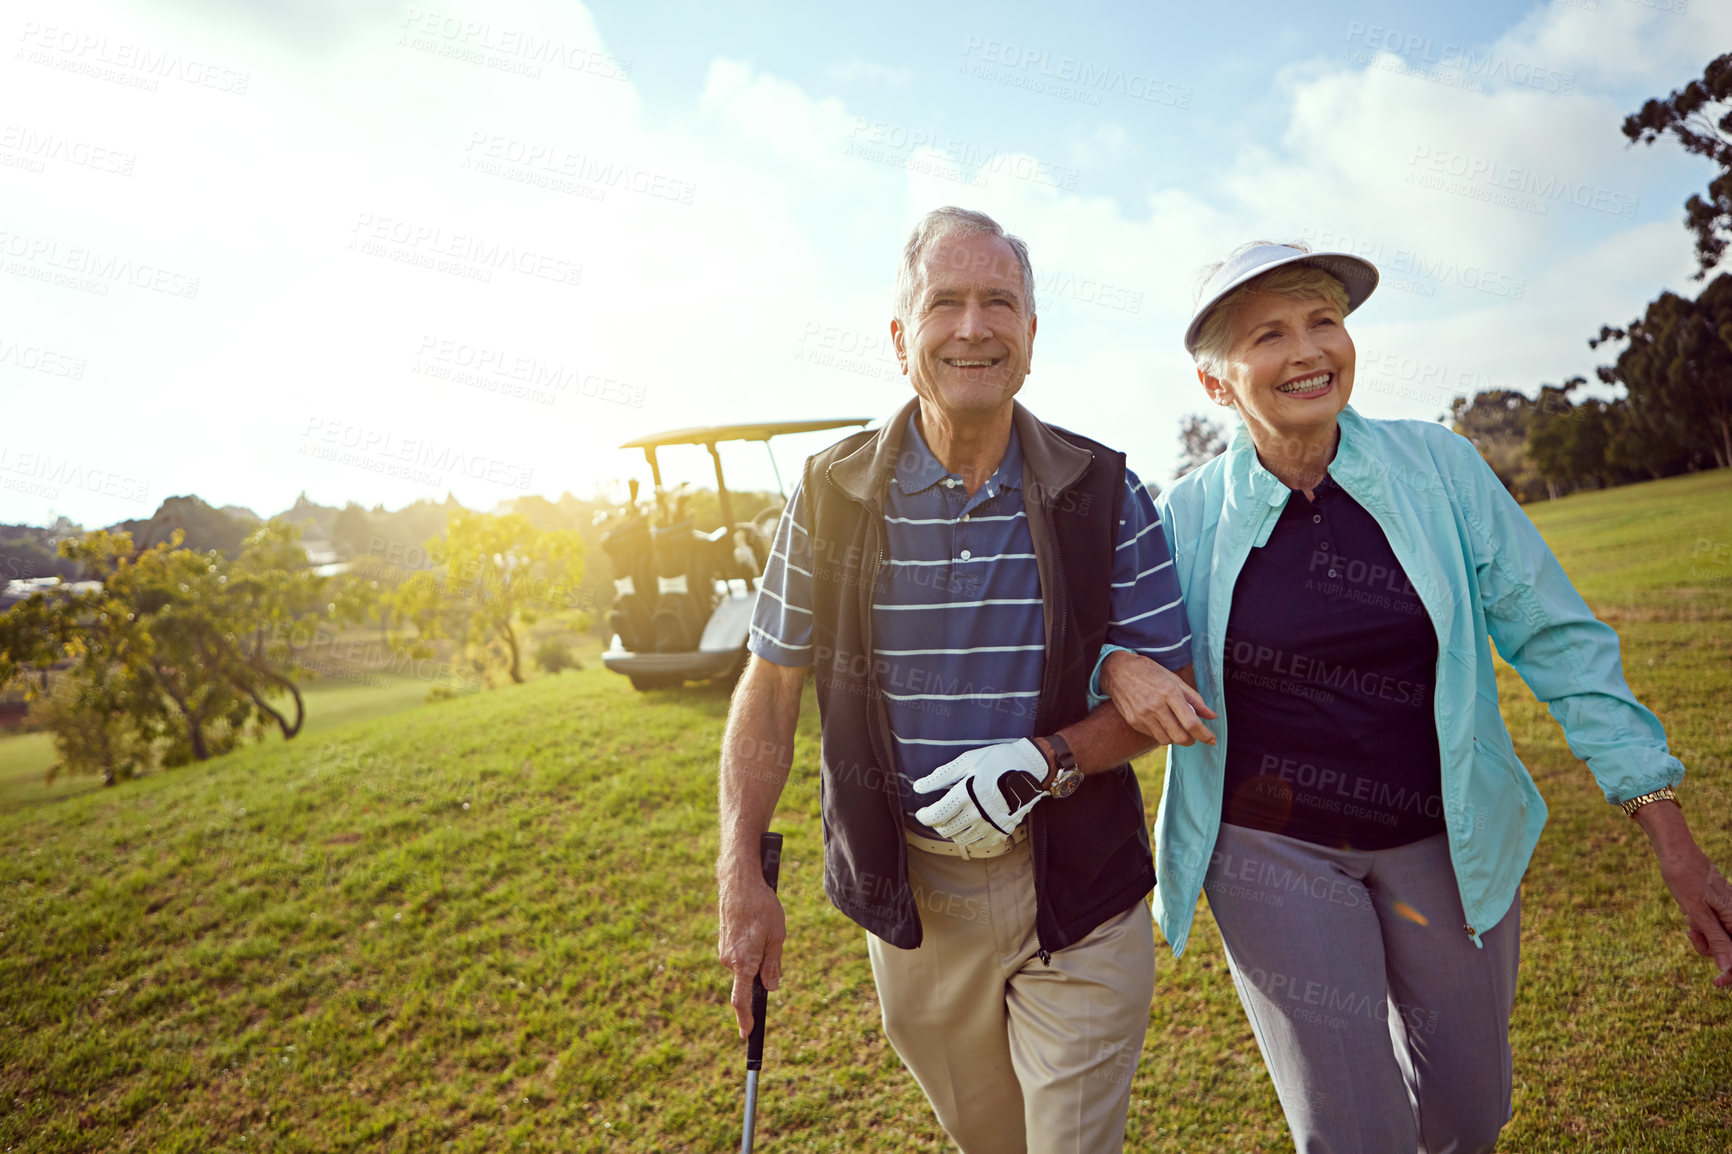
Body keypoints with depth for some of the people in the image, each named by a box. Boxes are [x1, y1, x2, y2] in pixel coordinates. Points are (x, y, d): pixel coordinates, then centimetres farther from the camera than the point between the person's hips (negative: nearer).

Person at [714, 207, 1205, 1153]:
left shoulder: (1103, 492, -8)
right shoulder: (832, 493, -7)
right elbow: (770, 688, -1)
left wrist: (1041, 762, -21)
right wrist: (739, 875, -5)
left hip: (1077, 892, -1)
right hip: (910, 894, 2)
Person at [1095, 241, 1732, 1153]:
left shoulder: (1437, 466, -6)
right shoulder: (1189, 515, -8)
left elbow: (1555, 639, -3)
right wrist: (1120, 667, -22)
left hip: (1446, 839, 2)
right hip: (1273, 852, -2)